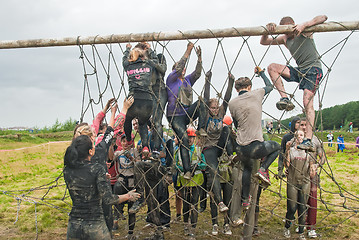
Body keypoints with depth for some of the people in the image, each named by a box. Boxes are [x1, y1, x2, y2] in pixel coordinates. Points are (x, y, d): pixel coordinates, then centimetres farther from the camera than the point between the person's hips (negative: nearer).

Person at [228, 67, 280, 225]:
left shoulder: (232, 103, 5)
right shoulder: (256, 94, 1)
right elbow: (270, 86, 22)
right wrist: (261, 72, 37)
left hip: (241, 149, 3)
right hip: (256, 147, -3)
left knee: (247, 167, 33)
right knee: (277, 147, 28)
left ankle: (245, 199, 34)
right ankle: (263, 169, 7)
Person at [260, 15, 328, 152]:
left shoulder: (305, 31, -3)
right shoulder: (284, 39, 13)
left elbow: (323, 18, -14)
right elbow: (264, 42, 11)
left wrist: (303, 25, -26)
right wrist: (267, 31, -11)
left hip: (313, 70, -6)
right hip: (300, 71, 7)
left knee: (307, 103, -19)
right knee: (272, 67, -9)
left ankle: (308, 140, -21)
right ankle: (285, 99, -14)